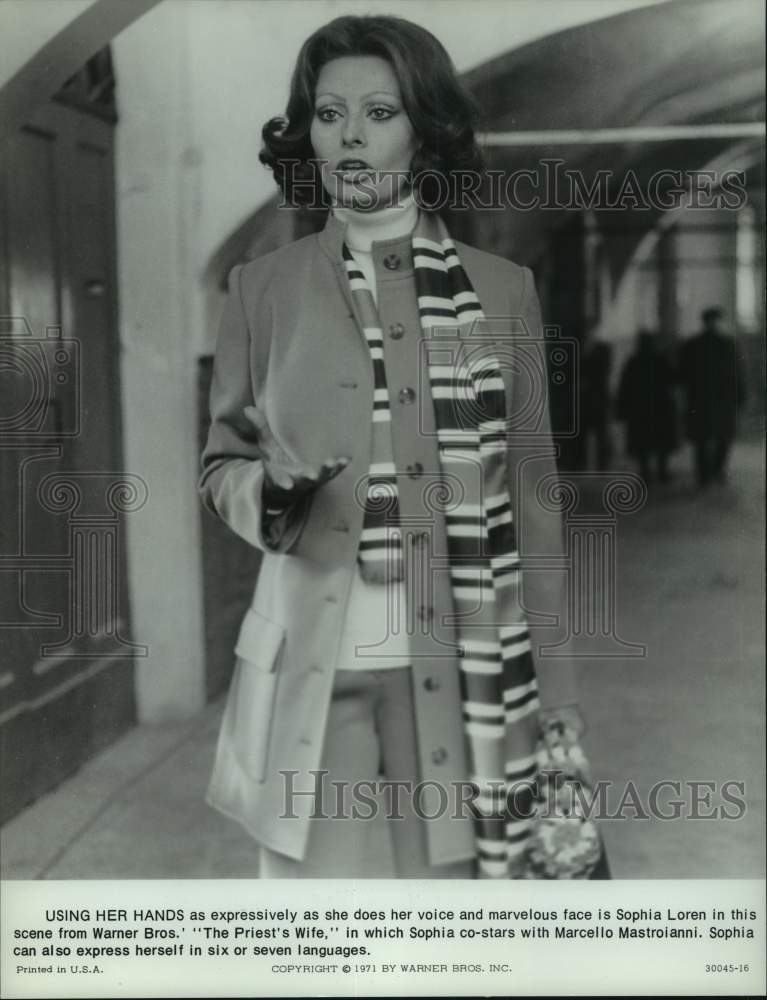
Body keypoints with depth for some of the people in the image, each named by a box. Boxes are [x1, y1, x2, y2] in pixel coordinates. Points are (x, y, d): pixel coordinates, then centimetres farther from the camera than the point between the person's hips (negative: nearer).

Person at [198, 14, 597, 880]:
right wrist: (270, 490, -14)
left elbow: (531, 493, 6)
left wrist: (554, 676, 5)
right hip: (308, 660, 0)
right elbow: (220, 463, 11)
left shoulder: (500, 290, 5)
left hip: (455, 661, 0)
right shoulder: (262, 288, 4)